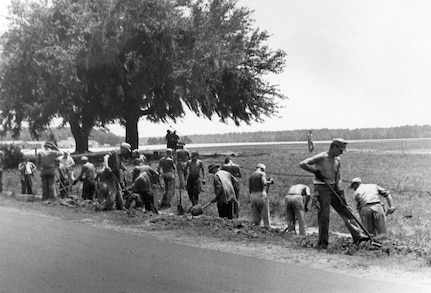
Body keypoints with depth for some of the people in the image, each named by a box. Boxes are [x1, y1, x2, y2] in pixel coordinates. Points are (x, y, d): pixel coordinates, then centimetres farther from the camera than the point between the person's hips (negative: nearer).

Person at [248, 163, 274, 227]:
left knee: (256, 218, 8)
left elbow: (250, 190, 16)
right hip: (261, 194, -5)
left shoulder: (251, 176, 19)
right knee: (266, 215, -1)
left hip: (252, 196, 5)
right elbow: (264, 183, -16)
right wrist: (270, 181, 1)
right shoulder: (262, 173, 1)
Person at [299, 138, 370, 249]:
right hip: (322, 188, -7)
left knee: (346, 211, 6)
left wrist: (339, 192, -1)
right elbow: (302, 164, -18)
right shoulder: (321, 157, -13)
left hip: (333, 188, 7)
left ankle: (358, 236, 11)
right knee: (324, 216, -6)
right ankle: (322, 243, 4)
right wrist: (315, 171, -20)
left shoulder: (338, 160, 8)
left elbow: (337, 178, 11)